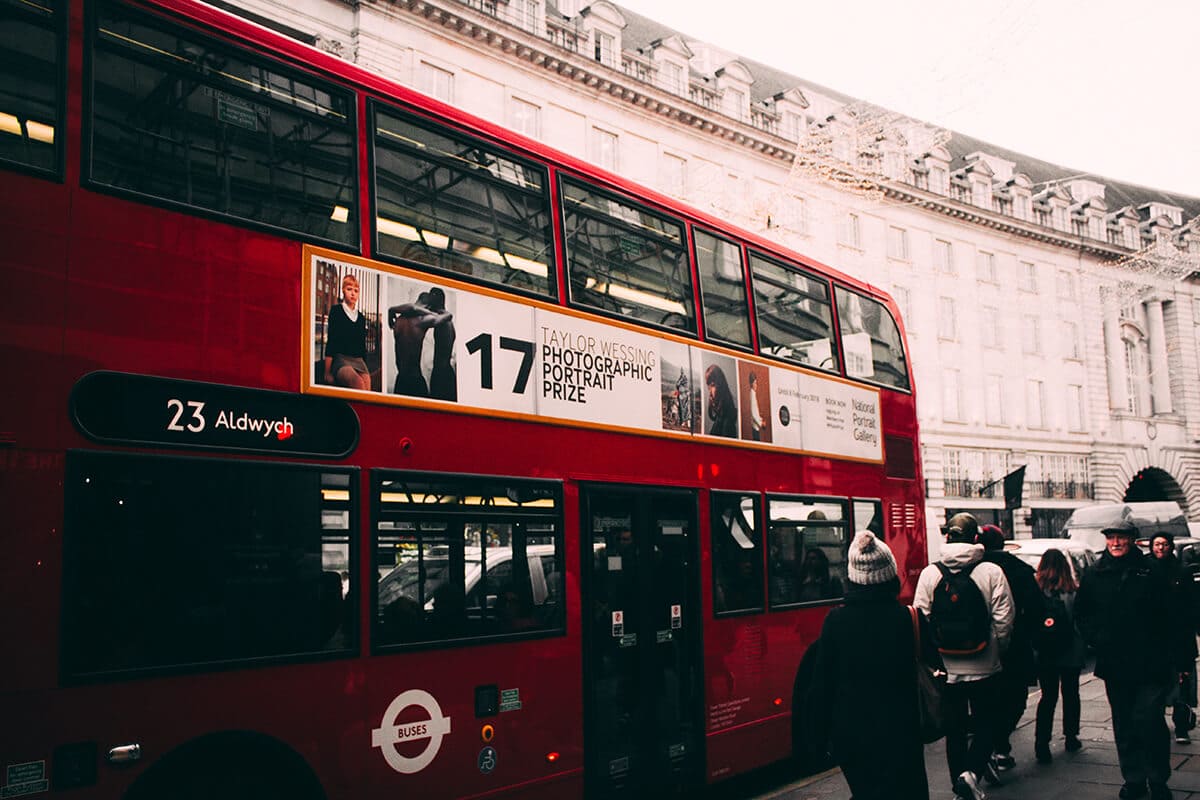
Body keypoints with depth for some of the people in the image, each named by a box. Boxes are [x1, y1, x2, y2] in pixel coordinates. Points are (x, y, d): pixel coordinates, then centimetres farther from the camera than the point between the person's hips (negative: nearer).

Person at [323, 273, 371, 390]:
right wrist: (327, 372, -5)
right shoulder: (336, 311, 6)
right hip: (340, 359, -4)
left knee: (367, 389, -26)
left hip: (359, 360, 4)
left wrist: (365, 369, 18)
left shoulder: (361, 317, 19)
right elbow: (330, 341, 1)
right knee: (359, 384, -36)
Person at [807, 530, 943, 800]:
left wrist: (819, 733, 5)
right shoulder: (911, 619, -12)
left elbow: (820, 683, -5)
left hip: (850, 735, 2)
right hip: (899, 736, -1)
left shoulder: (835, 620, -9)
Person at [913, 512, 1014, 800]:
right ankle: (973, 770, -7)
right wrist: (997, 649, 9)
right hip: (984, 666, -2)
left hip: (946, 667, 2)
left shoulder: (929, 573, -5)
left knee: (955, 728, 14)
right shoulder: (992, 571, -9)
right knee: (987, 722, 14)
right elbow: (1004, 620, -9)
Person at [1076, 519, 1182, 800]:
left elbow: (1169, 615, 1)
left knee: (1148, 721, -8)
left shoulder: (1151, 573, 0)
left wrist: (1168, 655, -5)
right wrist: (1097, 640, 0)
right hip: (1114, 664, 3)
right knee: (1124, 725, 10)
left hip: (1150, 664, -3)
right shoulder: (1094, 576, 6)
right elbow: (1082, 615, 14)